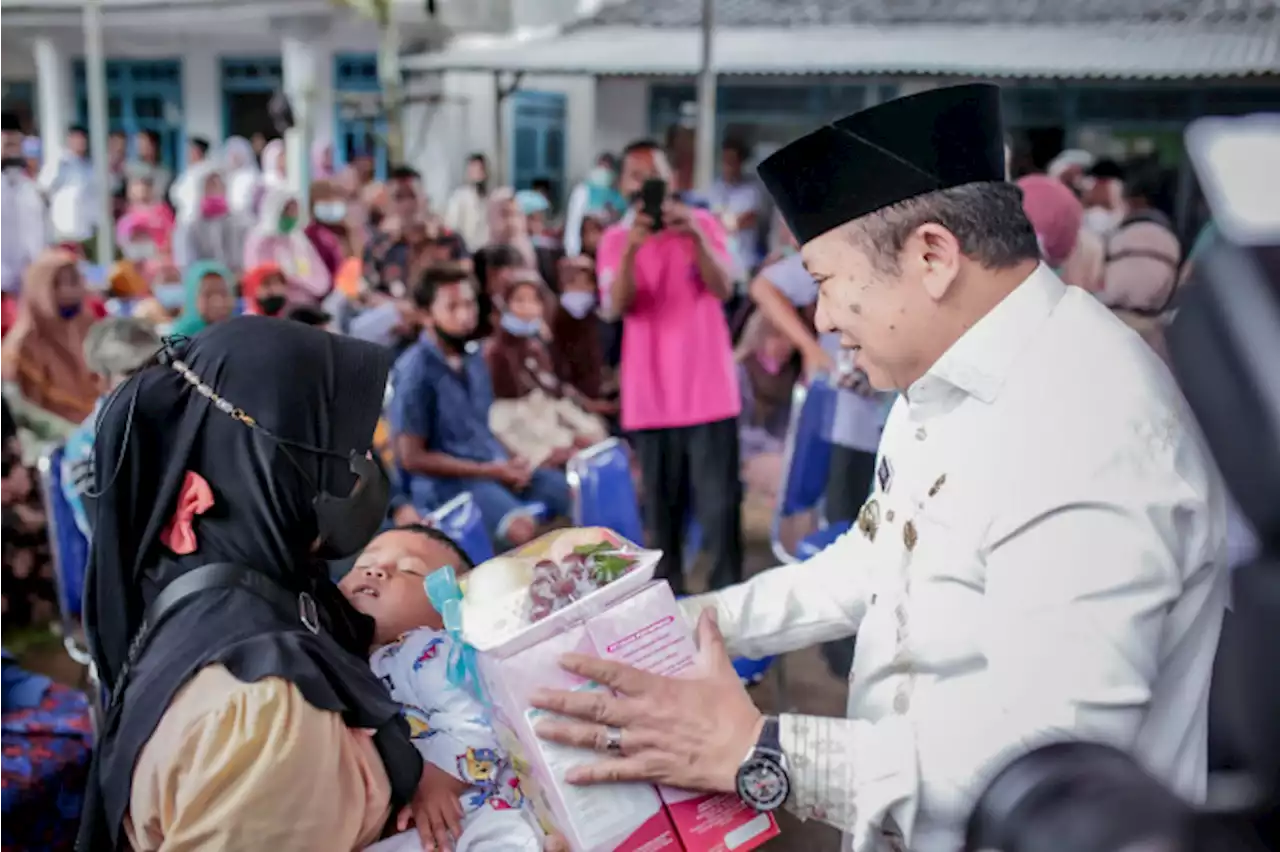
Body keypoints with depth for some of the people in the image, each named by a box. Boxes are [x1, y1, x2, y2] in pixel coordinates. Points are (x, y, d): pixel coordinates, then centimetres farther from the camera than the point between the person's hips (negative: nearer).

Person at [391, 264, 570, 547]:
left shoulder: (473, 357, 8)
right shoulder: (415, 371, -13)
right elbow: (412, 457, -13)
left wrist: (510, 462, -2)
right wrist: (489, 471, -15)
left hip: (494, 467, 8)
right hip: (447, 481, -8)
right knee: (523, 526, -31)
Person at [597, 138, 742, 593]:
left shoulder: (702, 223, 3)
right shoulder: (615, 239, 4)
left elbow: (723, 288, -12)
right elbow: (615, 307, -12)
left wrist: (695, 237, -28)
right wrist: (631, 248, -28)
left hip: (708, 390, -1)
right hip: (651, 396, 1)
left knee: (720, 505, -3)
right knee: (662, 508, 9)